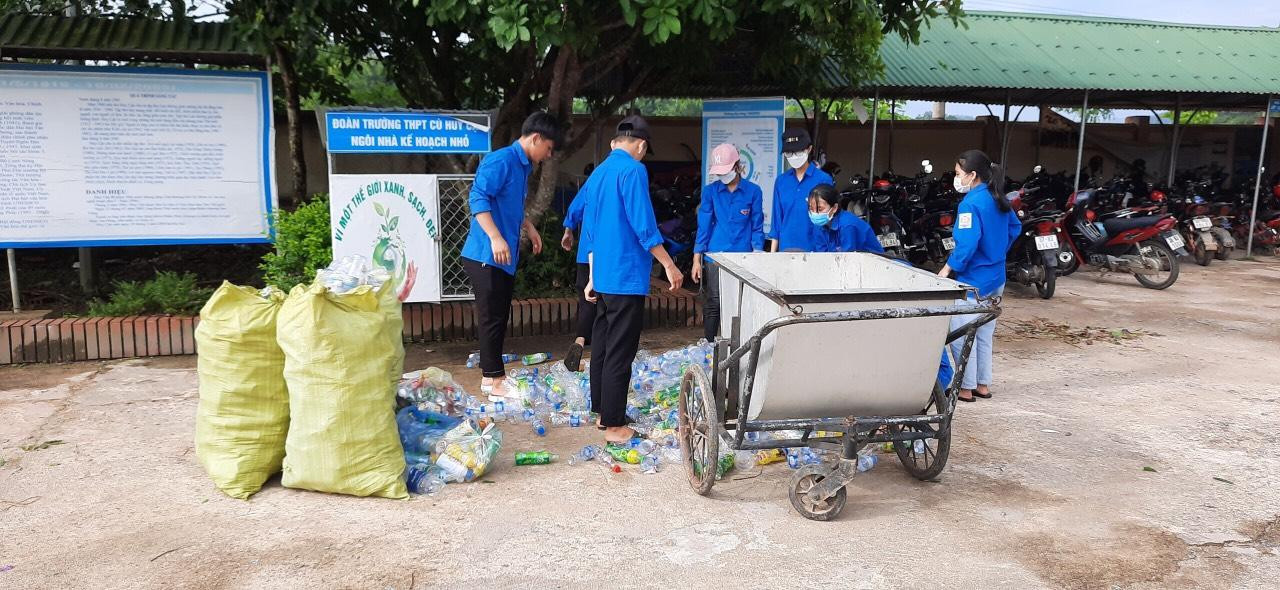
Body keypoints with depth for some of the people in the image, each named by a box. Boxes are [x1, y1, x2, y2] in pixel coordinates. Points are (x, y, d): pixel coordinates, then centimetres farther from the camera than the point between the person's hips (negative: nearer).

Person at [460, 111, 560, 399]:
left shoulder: (523, 166, 16)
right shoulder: (500, 161, -14)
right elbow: (478, 198, -23)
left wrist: (529, 228, 33)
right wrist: (495, 237, -30)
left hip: (506, 256, 10)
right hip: (486, 255, -10)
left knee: (500, 317, 13)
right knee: (491, 317, -3)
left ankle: (492, 375, 22)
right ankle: (492, 379, 5)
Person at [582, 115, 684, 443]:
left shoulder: (598, 173, 14)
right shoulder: (633, 170, -12)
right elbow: (643, 226, -18)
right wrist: (670, 266, -11)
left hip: (603, 277, 9)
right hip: (627, 277, -9)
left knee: (602, 346, 16)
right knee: (620, 354, -3)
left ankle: (602, 410, 26)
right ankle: (614, 426, 2)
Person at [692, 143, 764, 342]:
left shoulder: (753, 191, 0)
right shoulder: (710, 191, 2)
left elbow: (757, 227, 5)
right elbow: (703, 226, 4)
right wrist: (697, 260, 0)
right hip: (716, 256, 0)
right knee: (713, 304, 0)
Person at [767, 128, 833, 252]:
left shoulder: (823, 179, -5)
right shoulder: (781, 181, 8)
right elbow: (777, 218, 12)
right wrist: (773, 251, 9)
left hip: (812, 247, -4)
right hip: (785, 247, 4)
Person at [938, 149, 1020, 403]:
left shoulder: (971, 204, -19)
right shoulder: (998, 199, 8)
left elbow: (966, 245, -27)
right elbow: (1015, 227, 21)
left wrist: (946, 270, -18)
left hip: (973, 281, -9)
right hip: (996, 279, 9)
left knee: (961, 335, 1)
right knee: (984, 335, 18)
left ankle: (966, 388, 6)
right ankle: (983, 384, 25)